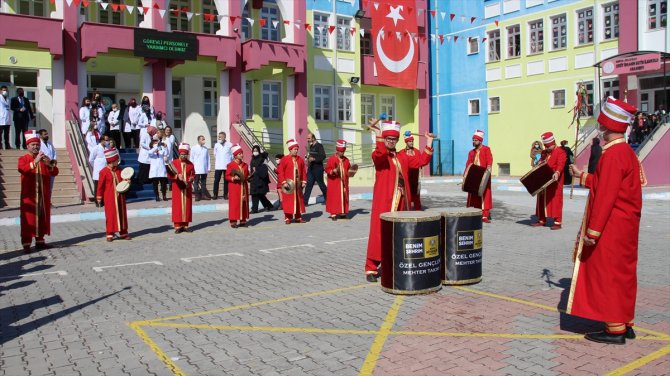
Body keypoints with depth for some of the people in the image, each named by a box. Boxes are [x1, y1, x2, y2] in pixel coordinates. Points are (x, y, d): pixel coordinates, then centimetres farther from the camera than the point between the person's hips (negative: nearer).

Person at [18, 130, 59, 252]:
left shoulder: (44, 158, 13)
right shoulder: (23, 159, 0)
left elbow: (55, 173, 2)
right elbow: (22, 169, -22)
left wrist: (49, 165, -18)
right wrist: (35, 162, -36)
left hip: (44, 195, 4)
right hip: (29, 195, -4)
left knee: (43, 218, 9)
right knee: (28, 219, -5)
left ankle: (40, 241, 19)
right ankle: (26, 244, -4)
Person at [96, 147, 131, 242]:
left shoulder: (119, 170, 6)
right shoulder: (104, 172, -9)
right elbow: (101, 185, -6)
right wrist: (99, 197, -3)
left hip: (120, 196, 5)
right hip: (110, 198, -5)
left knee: (122, 214, 9)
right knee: (111, 215, 0)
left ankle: (123, 232, 17)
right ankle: (110, 234, 8)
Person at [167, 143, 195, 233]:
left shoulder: (190, 164, 6)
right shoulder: (174, 163, -1)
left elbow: (193, 174, 12)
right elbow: (169, 175, -3)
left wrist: (192, 178, -10)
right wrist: (177, 176, -21)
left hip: (187, 188, 3)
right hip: (177, 188, -2)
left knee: (187, 206, 4)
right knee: (177, 206, -2)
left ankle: (185, 225, 11)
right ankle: (178, 226, 4)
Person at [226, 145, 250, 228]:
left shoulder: (245, 165, 11)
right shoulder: (230, 165, -4)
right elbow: (227, 176, -4)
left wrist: (248, 178, 0)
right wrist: (233, 178, -20)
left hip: (244, 187, 5)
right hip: (234, 187, -5)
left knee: (244, 203, 7)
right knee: (234, 203, -5)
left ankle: (243, 220, 15)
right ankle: (233, 221, 0)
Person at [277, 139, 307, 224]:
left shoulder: (300, 160, 7)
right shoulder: (284, 160, -6)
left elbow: (303, 171, 10)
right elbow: (280, 172, -8)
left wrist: (303, 181, 3)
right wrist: (283, 182, -14)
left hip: (297, 184, 5)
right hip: (288, 184, -4)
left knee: (299, 200, 9)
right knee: (288, 201, -3)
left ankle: (298, 217, 18)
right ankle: (287, 218, 4)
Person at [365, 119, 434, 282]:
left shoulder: (403, 157, 16)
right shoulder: (378, 155, -2)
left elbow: (421, 160, 12)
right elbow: (380, 154, -26)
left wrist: (429, 142, 5)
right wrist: (378, 134, -37)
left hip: (402, 202, 6)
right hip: (383, 202, -6)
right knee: (379, 234, -6)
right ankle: (371, 268, -1)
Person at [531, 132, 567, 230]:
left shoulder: (560, 152, -6)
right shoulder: (544, 153, 17)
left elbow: (560, 164, -22)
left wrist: (557, 173, -40)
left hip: (554, 181, -7)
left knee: (555, 201, -6)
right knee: (542, 201, 10)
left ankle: (557, 222, -3)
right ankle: (541, 220, 18)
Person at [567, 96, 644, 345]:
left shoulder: (613, 154, -19)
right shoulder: (626, 151, 11)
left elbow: (606, 196, -23)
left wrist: (592, 231, -21)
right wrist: (583, 177, 28)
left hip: (612, 228, -10)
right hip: (625, 225, 10)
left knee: (609, 275, -1)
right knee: (623, 274, 15)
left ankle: (615, 329, 7)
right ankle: (625, 324, 25)